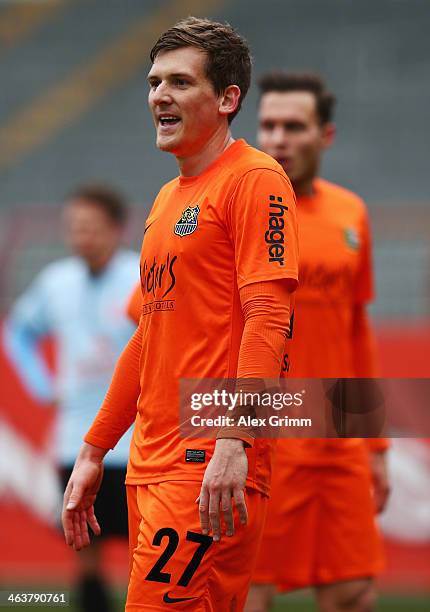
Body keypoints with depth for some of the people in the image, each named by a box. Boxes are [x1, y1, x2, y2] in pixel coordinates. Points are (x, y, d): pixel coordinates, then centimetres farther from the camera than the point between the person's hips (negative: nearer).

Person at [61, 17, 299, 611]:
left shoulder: (254, 179, -6)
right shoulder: (167, 199, 21)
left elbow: (267, 321, -16)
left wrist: (233, 442, -25)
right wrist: (93, 451, 25)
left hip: (211, 471, -9)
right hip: (150, 467, 9)